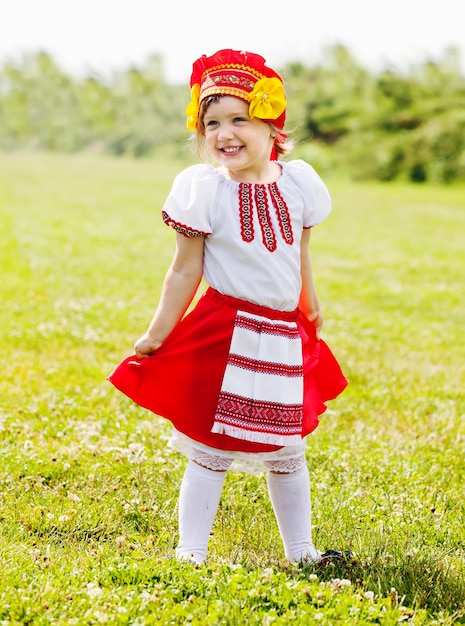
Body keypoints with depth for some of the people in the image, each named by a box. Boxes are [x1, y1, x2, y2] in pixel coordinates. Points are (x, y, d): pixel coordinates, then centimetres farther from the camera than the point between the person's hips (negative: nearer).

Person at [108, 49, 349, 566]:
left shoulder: (297, 182, 0)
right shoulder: (203, 189, -10)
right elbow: (186, 271, -5)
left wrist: (311, 311, 27)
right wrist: (156, 336, -3)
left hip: (286, 338, 4)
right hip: (223, 336, -4)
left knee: (286, 450, 15)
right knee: (210, 449, 1)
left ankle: (300, 551, 29)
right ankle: (190, 552, 11)